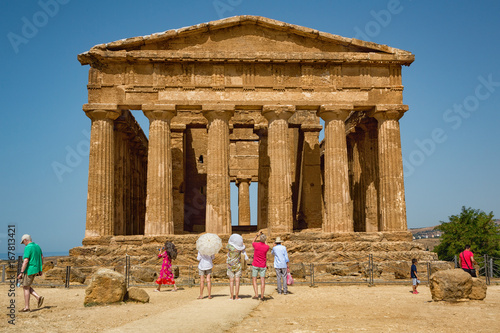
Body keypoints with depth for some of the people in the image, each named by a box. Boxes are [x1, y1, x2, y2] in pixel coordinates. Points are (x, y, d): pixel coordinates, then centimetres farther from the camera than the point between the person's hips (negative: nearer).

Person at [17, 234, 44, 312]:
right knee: (26, 286, 19)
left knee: (26, 288, 1)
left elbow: (26, 261, -22)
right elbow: (42, 258, 16)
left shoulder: (28, 248, -16)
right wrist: (40, 269, 21)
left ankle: (26, 308, 5)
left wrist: (21, 273, -20)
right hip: (36, 269, 9)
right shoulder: (37, 246, 11)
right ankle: (38, 297, 4)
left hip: (29, 270, -9)